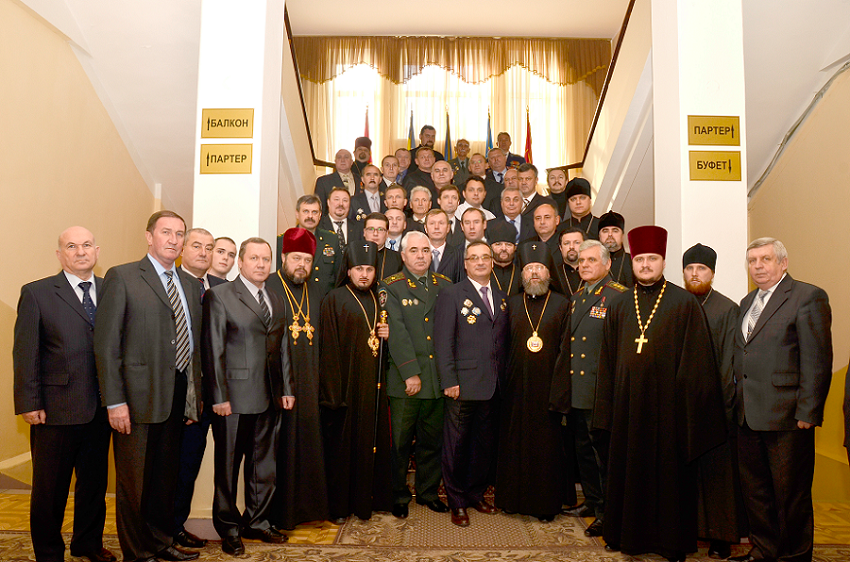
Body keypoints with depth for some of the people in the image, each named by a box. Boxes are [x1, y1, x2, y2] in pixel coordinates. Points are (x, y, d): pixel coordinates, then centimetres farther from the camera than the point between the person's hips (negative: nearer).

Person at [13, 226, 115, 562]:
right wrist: (29, 404, -9)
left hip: (100, 408, 3)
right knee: (50, 487, 9)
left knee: (95, 481, 16)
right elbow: (25, 353, -4)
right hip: (56, 409, -3)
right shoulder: (36, 293, -1)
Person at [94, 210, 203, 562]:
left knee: (167, 476, 16)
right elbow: (106, 343, -10)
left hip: (179, 396, 6)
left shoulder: (190, 284, 13)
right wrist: (114, 401, -15)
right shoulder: (122, 277, -5)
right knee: (134, 480, 7)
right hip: (139, 395, -5)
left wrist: (197, 391, 9)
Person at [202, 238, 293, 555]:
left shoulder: (277, 301, 14)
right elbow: (213, 351, -9)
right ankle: (229, 529, 23)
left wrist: (287, 389, 10)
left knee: (265, 465, 15)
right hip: (234, 397, -6)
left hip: (269, 398, 6)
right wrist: (219, 397, -13)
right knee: (228, 465, 7)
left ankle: (256, 521, 31)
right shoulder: (219, 296, -4)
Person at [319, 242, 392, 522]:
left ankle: (369, 498, 20)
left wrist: (388, 335, 1)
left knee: (373, 438, 6)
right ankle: (339, 505, 12)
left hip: (373, 383, 5)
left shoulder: (378, 300, 14)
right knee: (343, 442, -1)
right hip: (347, 382, -5)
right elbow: (329, 347, -9)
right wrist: (333, 390, -15)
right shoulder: (335, 299, -3)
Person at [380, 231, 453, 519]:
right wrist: (410, 373, -16)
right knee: (400, 441, 4)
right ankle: (398, 496, 21)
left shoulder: (445, 285, 11)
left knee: (433, 440, 13)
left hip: (438, 376, 4)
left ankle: (428, 492, 30)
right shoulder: (391, 287, -1)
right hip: (404, 378, -3)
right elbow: (396, 332, -10)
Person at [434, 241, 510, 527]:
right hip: (463, 385, -5)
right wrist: (449, 381, -14)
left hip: (493, 386, 5)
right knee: (457, 443, 5)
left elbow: (504, 341, 16)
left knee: (485, 442, 14)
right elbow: (443, 342, -8)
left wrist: (504, 377, 8)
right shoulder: (451, 294, -3)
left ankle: (476, 493, 32)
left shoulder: (502, 298, 15)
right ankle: (457, 502, 20)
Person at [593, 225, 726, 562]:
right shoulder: (618, 307, 9)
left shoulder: (685, 304, -2)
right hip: (627, 405, 3)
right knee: (628, 469, 11)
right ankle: (631, 534, 28)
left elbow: (695, 359, -5)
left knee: (669, 470, 7)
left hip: (667, 403, -3)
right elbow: (608, 362, 10)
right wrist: (608, 407, 6)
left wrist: (690, 404, -10)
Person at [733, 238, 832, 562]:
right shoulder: (747, 303, 17)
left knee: (790, 494, 6)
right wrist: (737, 403, 11)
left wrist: (807, 413, -16)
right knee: (754, 489, 16)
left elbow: (817, 361, -12)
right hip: (748, 416, 7)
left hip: (786, 415, -7)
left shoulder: (808, 297, -6)